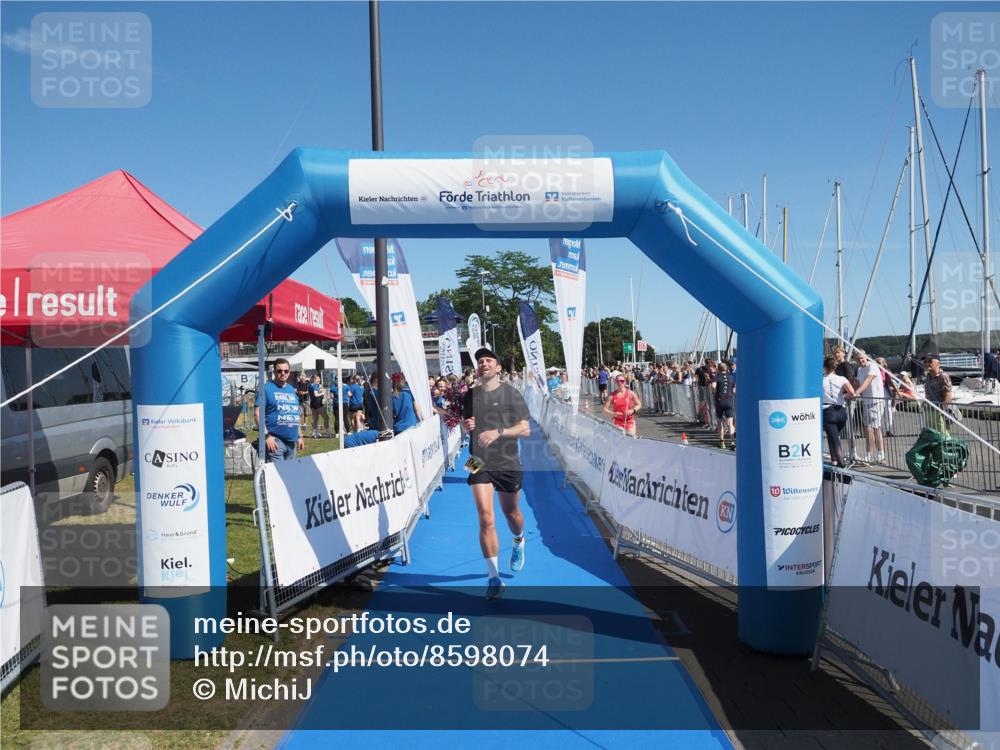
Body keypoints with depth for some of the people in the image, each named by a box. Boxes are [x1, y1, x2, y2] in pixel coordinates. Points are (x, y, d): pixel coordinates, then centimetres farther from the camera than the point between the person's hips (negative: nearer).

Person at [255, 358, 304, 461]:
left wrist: (299, 437, 18)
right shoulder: (267, 388, -4)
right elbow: (257, 413, -10)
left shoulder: (292, 390, 16)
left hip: (291, 440, 7)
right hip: (275, 440, -7)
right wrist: (267, 436, -16)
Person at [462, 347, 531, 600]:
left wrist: (498, 432, -23)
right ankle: (494, 577, -2)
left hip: (508, 463, -1)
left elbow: (525, 429, -8)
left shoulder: (511, 394, -4)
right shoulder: (470, 396, 5)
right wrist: (467, 426, -8)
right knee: (485, 518, -10)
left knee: (510, 513, 16)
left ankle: (518, 544, 51)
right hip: (479, 464, 1)